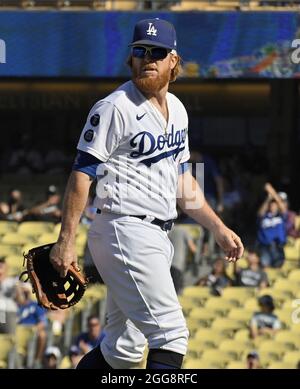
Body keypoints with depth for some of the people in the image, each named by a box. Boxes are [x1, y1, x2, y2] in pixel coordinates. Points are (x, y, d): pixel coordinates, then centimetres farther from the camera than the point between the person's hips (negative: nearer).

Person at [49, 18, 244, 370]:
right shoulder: (116, 108, -9)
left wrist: (218, 228, 22)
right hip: (125, 232, -9)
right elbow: (82, 173, -12)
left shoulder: (176, 110, 16)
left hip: (157, 239, 9)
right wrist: (66, 241, -18)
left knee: (123, 351, 11)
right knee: (171, 334, -15)